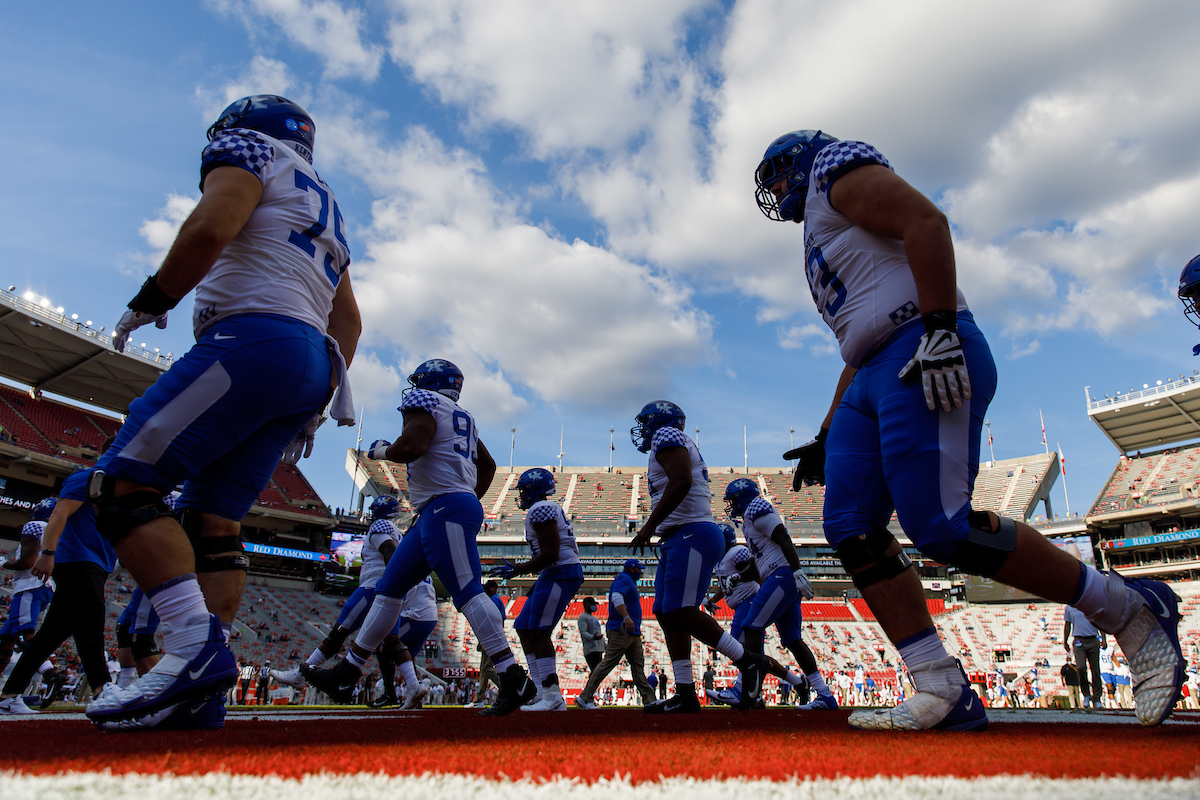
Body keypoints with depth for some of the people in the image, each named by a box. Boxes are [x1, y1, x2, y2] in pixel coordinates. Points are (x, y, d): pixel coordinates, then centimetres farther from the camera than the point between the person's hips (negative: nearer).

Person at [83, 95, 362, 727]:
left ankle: (196, 646, -21)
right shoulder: (325, 208, 33)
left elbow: (210, 228, -13)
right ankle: (203, 689, 0)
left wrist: (149, 302, 0)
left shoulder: (249, 151, 10)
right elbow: (349, 323, 29)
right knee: (212, 518, 6)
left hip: (254, 337, -9)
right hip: (312, 363, 9)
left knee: (123, 485, -9)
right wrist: (314, 406, 28)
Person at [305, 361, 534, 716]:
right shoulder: (463, 418, 24)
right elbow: (488, 465, 30)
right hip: (435, 515, 10)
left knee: (467, 591, -15)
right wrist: (470, 500, 32)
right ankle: (347, 670, 22)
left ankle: (514, 681, -17)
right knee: (389, 587, 14)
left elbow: (412, 445, -19)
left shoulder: (423, 400, -1)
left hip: (445, 507, -10)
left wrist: (381, 450, 1)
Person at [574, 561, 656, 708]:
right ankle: (585, 697, -9)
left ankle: (649, 700, 7)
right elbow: (616, 598, -22)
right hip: (621, 629, -11)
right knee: (609, 662, -11)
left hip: (632, 632, 11)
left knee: (638, 665, 7)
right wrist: (626, 617, -33)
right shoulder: (624, 579, -6)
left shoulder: (628, 581, 25)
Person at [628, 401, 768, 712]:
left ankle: (749, 662, -4)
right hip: (678, 540, 10)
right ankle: (685, 695, 6)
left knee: (681, 612, -16)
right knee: (667, 614, 6)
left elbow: (681, 481, -20)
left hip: (692, 535, -10)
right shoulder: (680, 447, 26)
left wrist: (650, 525, -19)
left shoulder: (666, 435, -4)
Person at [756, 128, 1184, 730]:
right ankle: (944, 692, -3)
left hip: (922, 355, -9)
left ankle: (1128, 609, 0)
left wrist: (939, 326, -23)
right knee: (851, 528, -3)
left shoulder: (837, 169, 9)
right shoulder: (821, 236, 35)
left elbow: (926, 220, -11)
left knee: (941, 527, -18)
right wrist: (826, 438, 27)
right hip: (875, 376, 10)